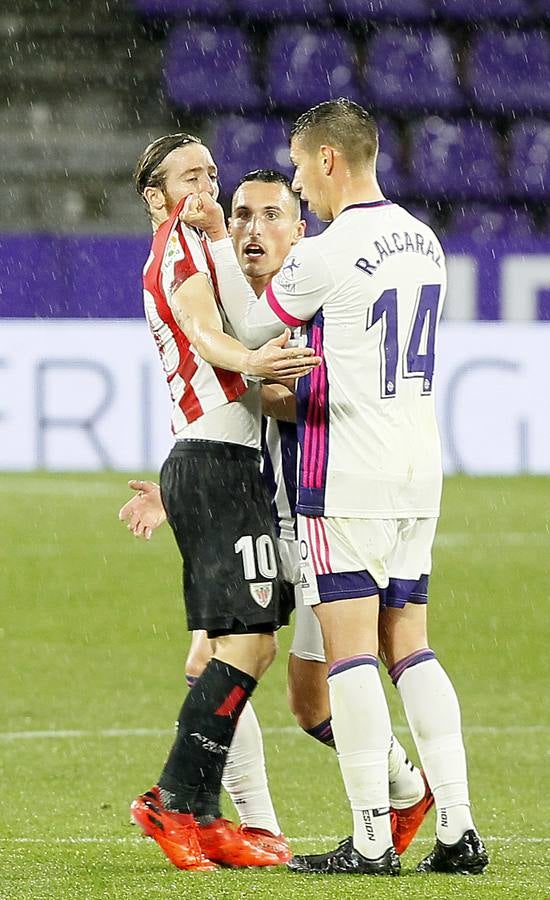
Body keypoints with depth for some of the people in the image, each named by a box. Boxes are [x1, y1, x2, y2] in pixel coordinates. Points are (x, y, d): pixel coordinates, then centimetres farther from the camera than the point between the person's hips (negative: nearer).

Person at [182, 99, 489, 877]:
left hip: (348, 478, -7)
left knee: (350, 651, -4)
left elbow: (251, 329, 2)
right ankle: (457, 829, 3)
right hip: (419, 469, 7)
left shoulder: (326, 256, -13)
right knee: (410, 647, 10)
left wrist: (217, 238, 10)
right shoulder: (424, 243, 11)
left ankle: (372, 841, -7)